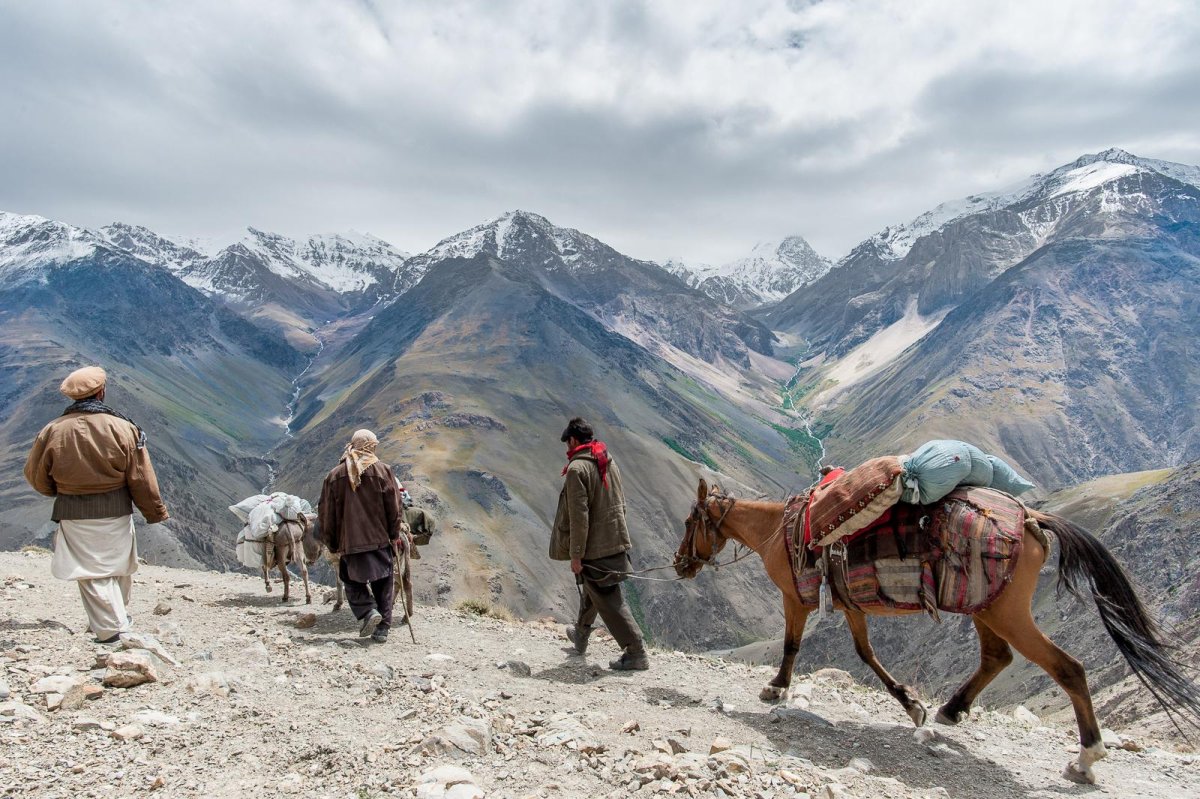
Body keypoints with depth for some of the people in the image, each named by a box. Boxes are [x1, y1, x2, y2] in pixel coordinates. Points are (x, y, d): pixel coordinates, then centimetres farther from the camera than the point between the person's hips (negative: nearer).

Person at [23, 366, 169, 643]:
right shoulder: (123, 428, -10)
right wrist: (155, 512, 3)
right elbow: (141, 478, -7)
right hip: (116, 511, 0)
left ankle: (111, 632, 0)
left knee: (92, 573, 5)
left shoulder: (52, 431, -6)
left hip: (74, 516, 0)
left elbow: (35, 475, 6)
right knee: (118, 568, 18)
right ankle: (120, 619, 35)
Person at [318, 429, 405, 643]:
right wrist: (395, 535, 7)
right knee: (383, 584, 10)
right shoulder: (383, 470, -4)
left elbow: (326, 512, 5)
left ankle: (368, 611, -6)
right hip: (380, 539, 0)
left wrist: (332, 543, 14)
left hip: (349, 543, 1)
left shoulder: (335, 475, 1)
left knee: (352, 580, 17)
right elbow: (394, 507, -4)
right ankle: (382, 628, 7)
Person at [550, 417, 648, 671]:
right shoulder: (610, 462, 7)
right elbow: (621, 503, 15)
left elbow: (579, 516, -21)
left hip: (593, 546, -9)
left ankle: (637, 653, 1)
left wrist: (575, 554, -16)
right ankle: (581, 634, 45)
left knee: (608, 600, -1)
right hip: (616, 542, 9)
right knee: (591, 590, 26)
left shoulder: (577, 468, -18)